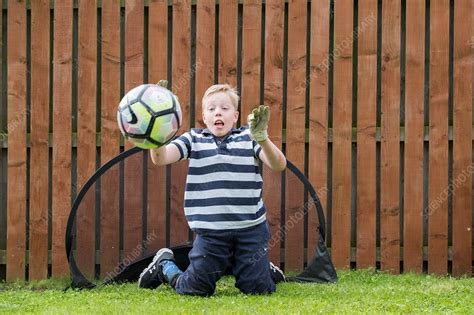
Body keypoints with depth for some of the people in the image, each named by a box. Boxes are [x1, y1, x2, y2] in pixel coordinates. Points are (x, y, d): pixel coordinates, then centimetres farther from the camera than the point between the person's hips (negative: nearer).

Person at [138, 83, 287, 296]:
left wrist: (262, 138, -29)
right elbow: (160, 158, -10)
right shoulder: (194, 139, 5)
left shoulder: (248, 138, 4)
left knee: (258, 289, -1)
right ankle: (164, 265, 32)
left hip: (250, 229, 0)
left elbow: (278, 165, -10)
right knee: (195, 290, 1)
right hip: (211, 232, 0)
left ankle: (263, 268, 35)